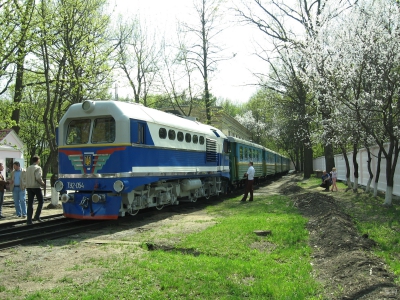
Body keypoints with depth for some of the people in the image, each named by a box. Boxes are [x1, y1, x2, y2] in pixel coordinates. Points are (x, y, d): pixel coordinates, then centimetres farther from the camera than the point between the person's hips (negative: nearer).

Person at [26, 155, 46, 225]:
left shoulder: (28, 168, 13)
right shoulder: (38, 168, -8)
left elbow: (27, 178, 9)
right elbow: (38, 177, -20)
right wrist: (42, 183, -4)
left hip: (29, 187, 6)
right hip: (36, 187, -6)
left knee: (30, 204, 6)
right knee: (40, 202, 9)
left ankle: (29, 220, 2)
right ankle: (37, 217, -1)